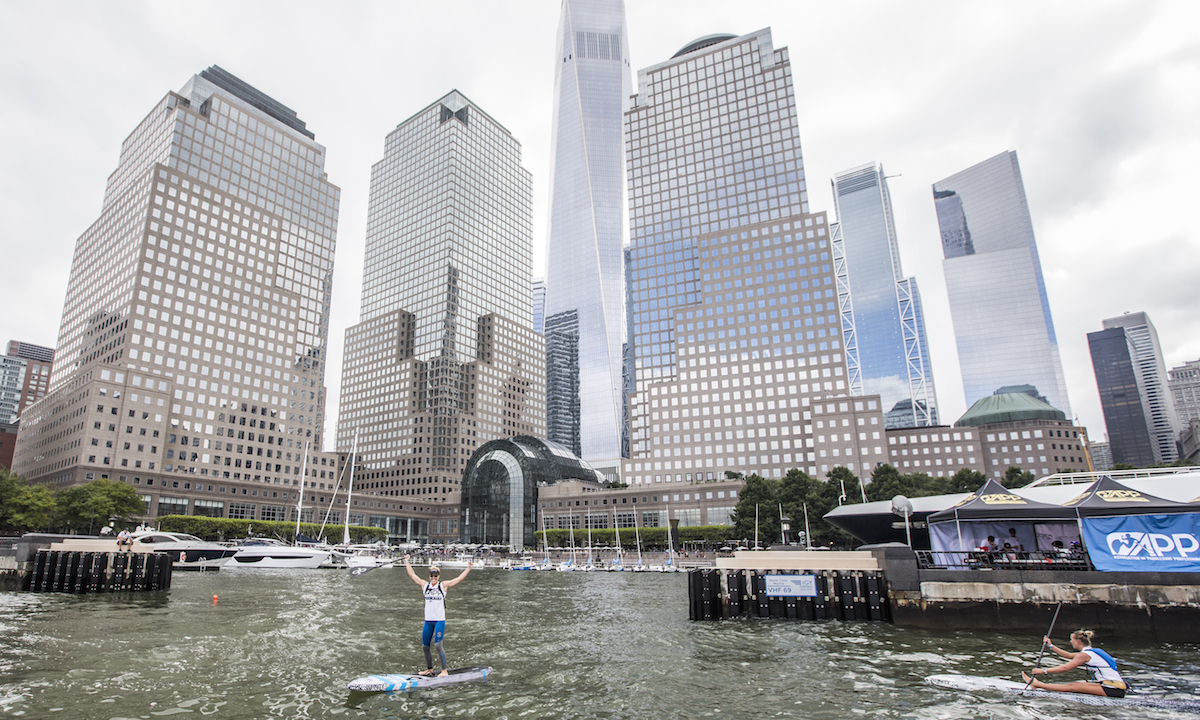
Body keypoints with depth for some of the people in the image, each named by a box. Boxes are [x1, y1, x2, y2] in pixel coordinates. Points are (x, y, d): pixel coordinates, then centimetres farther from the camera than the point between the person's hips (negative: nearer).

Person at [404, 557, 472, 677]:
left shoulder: (443, 585, -2)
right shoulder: (425, 585, 6)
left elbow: (460, 578, -5)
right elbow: (412, 574, 14)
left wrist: (468, 568, -10)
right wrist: (406, 562, 18)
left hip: (440, 620, -4)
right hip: (428, 621, 4)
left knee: (437, 645, -11)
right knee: (425, 646, 10)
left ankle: (444, 670, -2)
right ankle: (429, 669, 28)